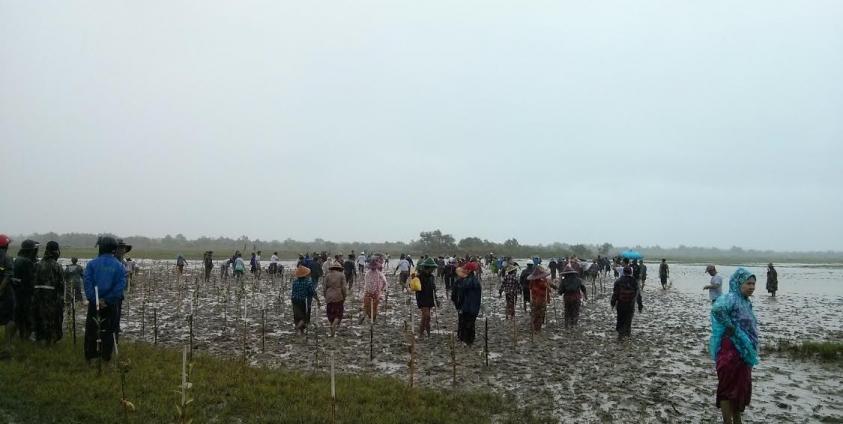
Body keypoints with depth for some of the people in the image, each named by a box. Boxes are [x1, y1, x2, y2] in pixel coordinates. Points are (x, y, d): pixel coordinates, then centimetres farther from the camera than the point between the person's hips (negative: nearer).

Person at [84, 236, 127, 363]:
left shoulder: (92, 263, -4)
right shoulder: (119, 265, -2)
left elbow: (87, 283, -13)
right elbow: (121, 285, -11)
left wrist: (95, 299, -14)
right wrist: (108, 300, -11)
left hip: (94, 303, 0)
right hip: (111, 305, 0)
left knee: (91, 329, 12)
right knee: (109, 331, 9)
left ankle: (90, 357, 17)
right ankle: (106, 357, 13)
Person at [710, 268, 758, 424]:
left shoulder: (746, 302, 11)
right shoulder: (730, 298, -18)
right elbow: (717, 309, -39)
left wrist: (751, 351, 14)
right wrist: (731, 327, -27)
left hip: (744, 352, 9)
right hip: (730, 351, -9)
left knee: (742, 386, 19)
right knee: (728, 387, 1)